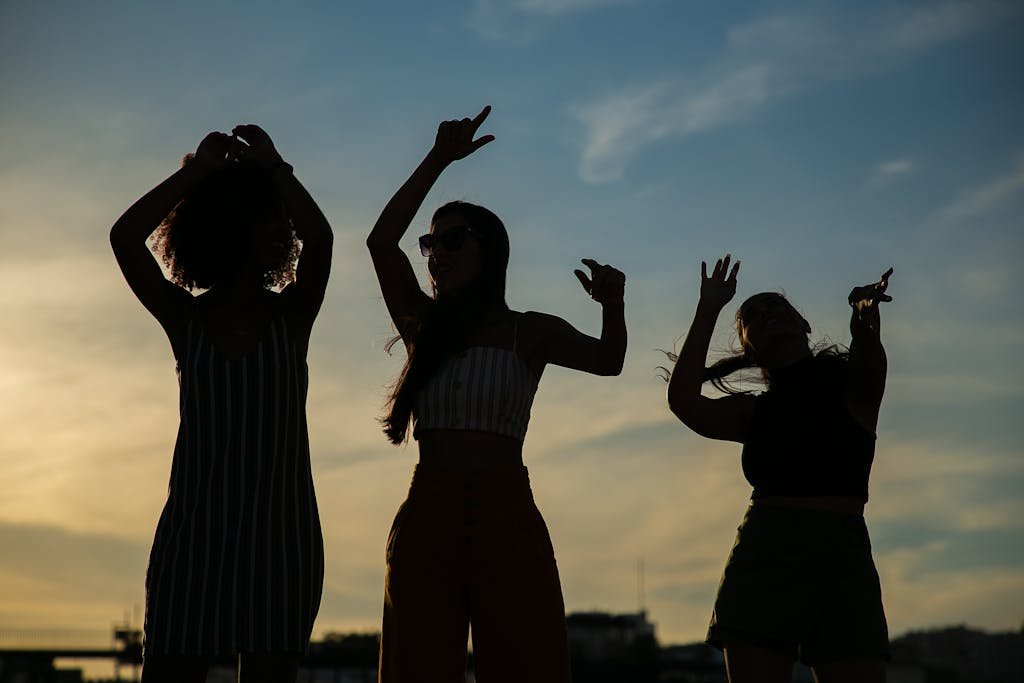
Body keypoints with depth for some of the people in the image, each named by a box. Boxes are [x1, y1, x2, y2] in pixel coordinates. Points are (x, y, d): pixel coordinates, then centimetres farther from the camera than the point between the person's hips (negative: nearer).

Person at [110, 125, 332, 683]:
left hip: (280, 527, 0)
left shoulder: (291, 314, 5)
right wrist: (198, 169, -2)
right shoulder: (185, 317, 6)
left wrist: (271, 163, -2)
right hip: (194, 526, 1)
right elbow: (125, 239, -9)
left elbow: (318, 237, -14)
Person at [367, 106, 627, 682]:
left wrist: (613, 305, -28)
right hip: (426, 522, 2)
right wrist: (438, 160, -5)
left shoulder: (531, 332, 7)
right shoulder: (423, 327, 12)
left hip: (509, 522, -2)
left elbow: (607, 362, -7)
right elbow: (381, 241, -1)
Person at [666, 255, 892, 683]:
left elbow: (870, 363, -12)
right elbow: (683, 400, 0)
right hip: (766, 555, 1)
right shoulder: (753, 413, 17)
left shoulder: (852, 387, 12)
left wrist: (867, 322, -35)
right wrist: (708, 312, 0)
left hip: (846, 555, -1)